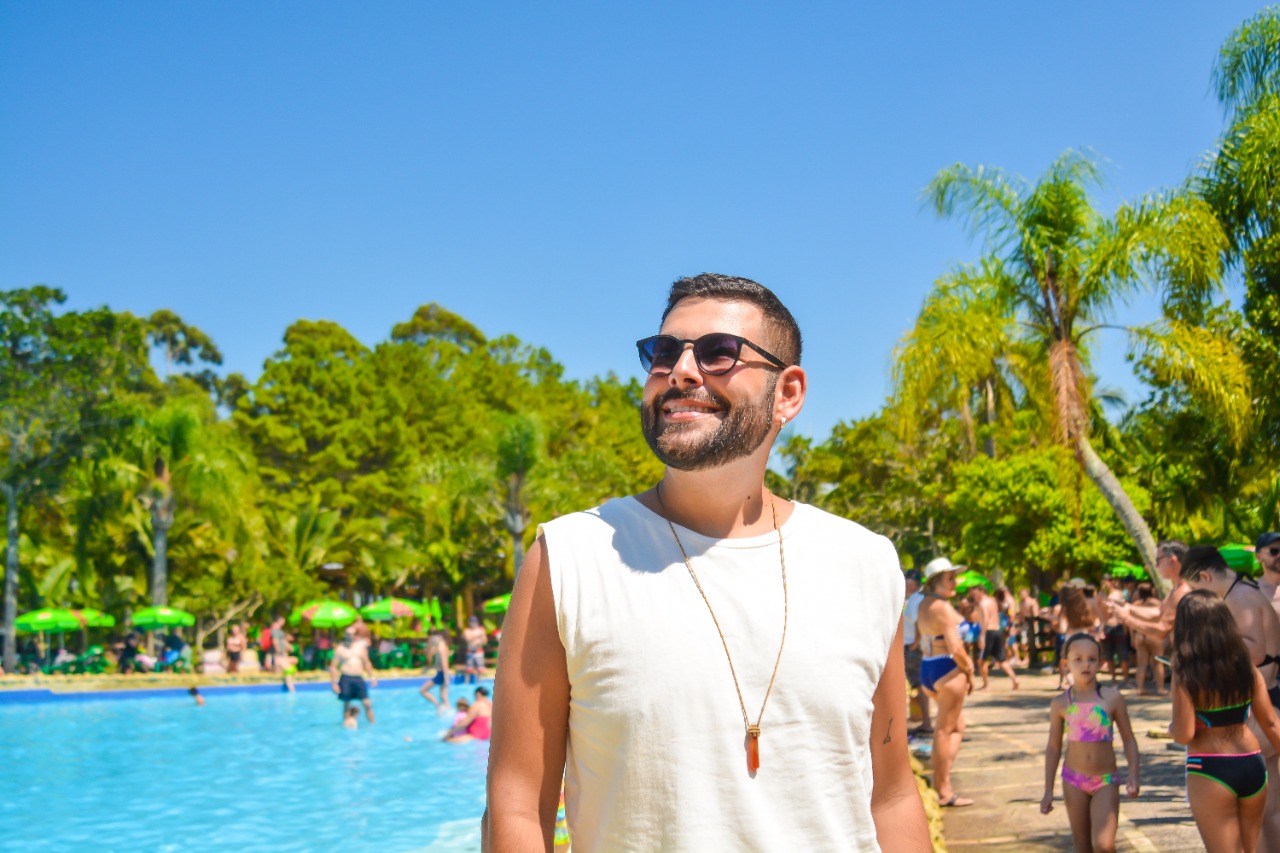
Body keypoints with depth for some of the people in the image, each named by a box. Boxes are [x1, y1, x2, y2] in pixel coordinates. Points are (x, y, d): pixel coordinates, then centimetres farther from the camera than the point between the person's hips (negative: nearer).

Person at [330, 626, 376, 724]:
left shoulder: (361, 647, 11)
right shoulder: (340, 649, 1)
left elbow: (366, 663, 17)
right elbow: (333, 666, -1)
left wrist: (372, 677, 8)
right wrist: (334, 683, -8)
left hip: (359, 679, 2)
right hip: (346, 679, -2)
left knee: (367, 704, -4)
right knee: (346, 705, 3)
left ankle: (372, 724, 3)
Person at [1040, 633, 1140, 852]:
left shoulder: (1112, 698, -4)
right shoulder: (1061, 704, -1)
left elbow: (1128, 739, 3)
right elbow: (1054, 747, 5)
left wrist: (1133, 775, -8)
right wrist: (1048, 790, 4)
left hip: (1106, 781, -2)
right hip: (1074, 780, 2)